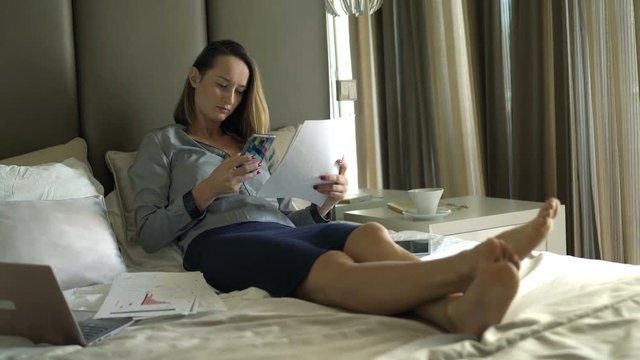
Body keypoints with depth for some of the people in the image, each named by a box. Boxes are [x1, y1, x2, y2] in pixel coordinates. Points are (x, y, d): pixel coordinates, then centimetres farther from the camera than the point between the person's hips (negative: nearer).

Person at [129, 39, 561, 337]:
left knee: (370, 234, -34)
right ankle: (470, 264, -70)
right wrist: (206, 190, -7)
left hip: (282, 231, 5)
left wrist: (324, 203, 2)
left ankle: (461, 308, -67)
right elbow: (149, 233, 7)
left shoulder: (255, 146, 33)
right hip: (219, 240, -5)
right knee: (331, 268, -39)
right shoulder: (161, 144, 20)